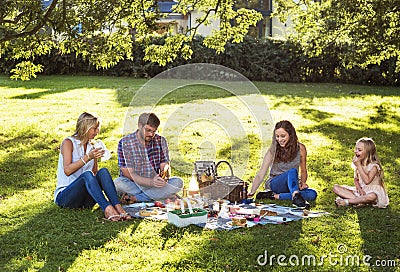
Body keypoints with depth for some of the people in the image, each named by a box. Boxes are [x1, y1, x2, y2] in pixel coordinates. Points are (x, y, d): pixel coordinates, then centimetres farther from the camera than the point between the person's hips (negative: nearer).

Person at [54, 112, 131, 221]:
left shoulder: (91, 147, 14)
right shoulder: (68, 142, -4)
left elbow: (96, 173, 16)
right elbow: (67, 170, -17)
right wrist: (88, 157, -26)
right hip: (64, 196, -5)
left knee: (103, 172, -22)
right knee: (87, 174, -34)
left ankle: (118, 207, -42)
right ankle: (107, 209, -53)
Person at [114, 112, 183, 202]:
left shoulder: (161, 141, 1)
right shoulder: (125, 143, -10)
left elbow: (165, 166, -1)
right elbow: (129, 174, -15)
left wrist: (164, 177, -28)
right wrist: (151, 182, -31)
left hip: (155, 184, 3)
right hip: (133, 184, -3)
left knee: (178, 182, -23)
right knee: (118, 182, -33)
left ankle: (134, 197, -25)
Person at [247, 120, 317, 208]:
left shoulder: (300, 148, -2)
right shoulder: (273, 150, -8)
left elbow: (303, 171, 10)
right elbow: (260, 175, -10)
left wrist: (303, 182, -11)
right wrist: (252, 192, -23)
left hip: (292, 185, 3)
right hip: (274, 184, -3)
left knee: (312, 194, -29)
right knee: (292, 171, -34)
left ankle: (275, 196, -32)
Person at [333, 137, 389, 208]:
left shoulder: (374, 166, -16)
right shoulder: (357, 163, 4)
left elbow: (367, 181, -28)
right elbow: (356, 179, 10)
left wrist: (359, 165, -25)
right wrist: (359, 189, -13)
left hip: (373, 192, -6)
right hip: (360, 190, 6)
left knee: (371, 196, -45)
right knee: (336, 188, -11)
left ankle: (346, 201, -27)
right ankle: (359, 200, -25)